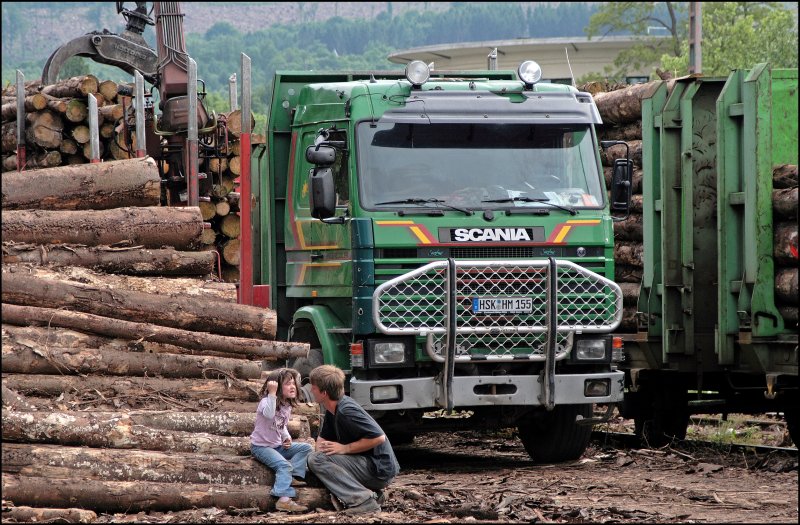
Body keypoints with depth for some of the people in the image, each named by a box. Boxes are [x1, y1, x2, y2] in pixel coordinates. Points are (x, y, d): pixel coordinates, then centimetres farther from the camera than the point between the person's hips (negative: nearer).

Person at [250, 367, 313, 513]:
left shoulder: (287, 407, 8)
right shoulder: (266, 401, -18)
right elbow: (269, 414, -43)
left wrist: (287, 438, 4)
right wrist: (272, 393, -46)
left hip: (278, 445, 8)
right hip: (261, 446, -8)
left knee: (307, 448, -1)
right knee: (283, 465, -29)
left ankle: (291, 474, -17)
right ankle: (284, 500, -39)